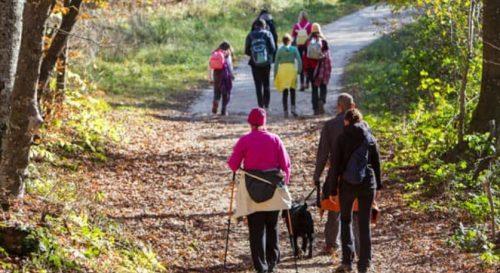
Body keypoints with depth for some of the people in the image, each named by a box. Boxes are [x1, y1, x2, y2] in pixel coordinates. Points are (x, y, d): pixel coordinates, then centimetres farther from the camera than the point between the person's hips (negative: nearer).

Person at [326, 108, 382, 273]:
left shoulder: (342, 139, -6)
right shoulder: (370, 139, 2)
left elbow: (335, 166, -6)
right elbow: (377, 164, 7)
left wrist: (332, 189, 0)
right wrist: (378, 186, 16)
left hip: (347, 185, -2)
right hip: (367, 184, 2)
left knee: (345, 220, 14)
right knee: (364, 224, 7)